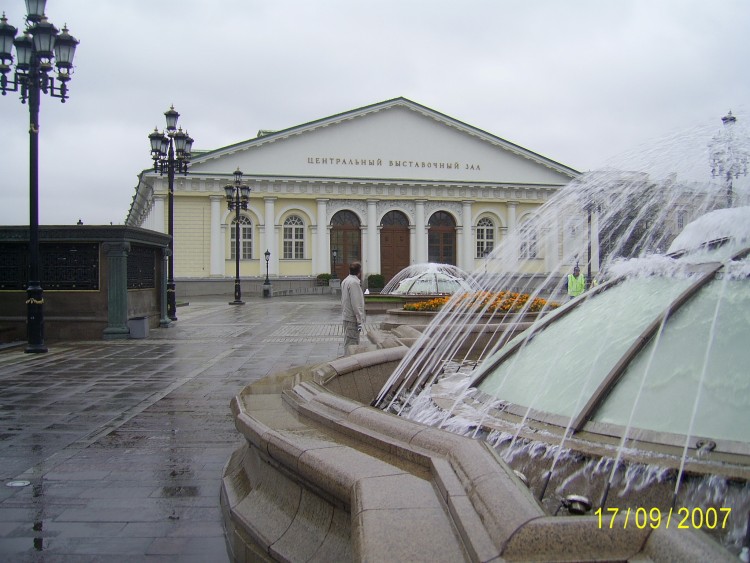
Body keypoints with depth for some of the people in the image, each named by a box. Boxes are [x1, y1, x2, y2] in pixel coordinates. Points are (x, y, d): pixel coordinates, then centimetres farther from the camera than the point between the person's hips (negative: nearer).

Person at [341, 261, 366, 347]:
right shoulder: (354, 283, -17)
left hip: (346, 317, 10)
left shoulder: (345, 281, 14)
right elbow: (356, 304, -20)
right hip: (352, 319, -10)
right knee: (352, 343, -7)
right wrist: (360, 321, -19)